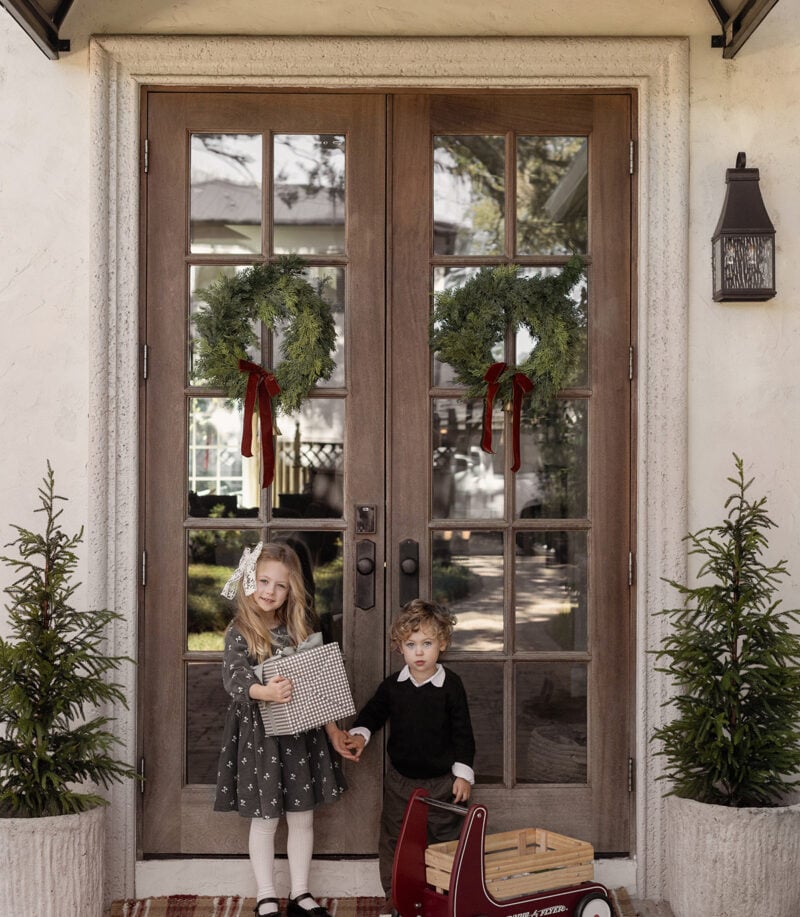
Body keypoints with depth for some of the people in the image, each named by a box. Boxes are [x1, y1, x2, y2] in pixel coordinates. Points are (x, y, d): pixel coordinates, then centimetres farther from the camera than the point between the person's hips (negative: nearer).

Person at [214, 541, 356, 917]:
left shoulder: (301, 628, 2)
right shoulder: (240, 632, -9)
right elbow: (233, 677, -25)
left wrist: (332, 728, 5)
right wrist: (265, 692, -44)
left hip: (302, 731, 4)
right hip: (259, 732, -3)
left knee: (302, 816, 11)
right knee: (265, 819, 7)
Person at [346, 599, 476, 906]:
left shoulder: (451, 685, -10)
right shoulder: (392, 686, -4)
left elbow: (462, 732, -6)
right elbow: (372, 714, 12)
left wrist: (463, 773, -9)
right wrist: (359, 735, -7)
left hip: (442, 780, -2)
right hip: (400, 778, 3)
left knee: (447, 841, 7)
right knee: (394, 841, 10)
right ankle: (396, 899, 24)